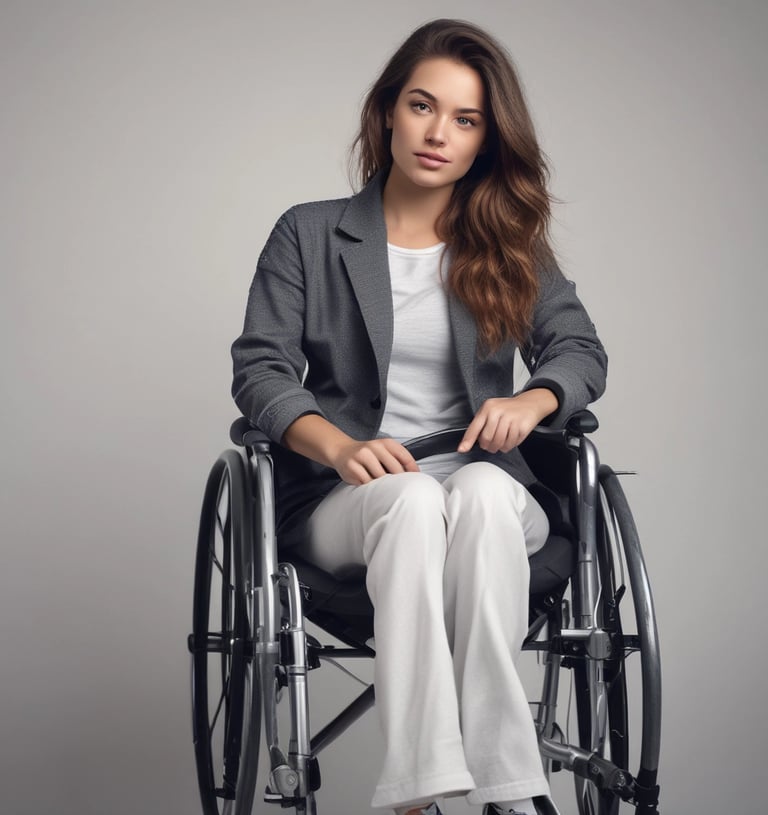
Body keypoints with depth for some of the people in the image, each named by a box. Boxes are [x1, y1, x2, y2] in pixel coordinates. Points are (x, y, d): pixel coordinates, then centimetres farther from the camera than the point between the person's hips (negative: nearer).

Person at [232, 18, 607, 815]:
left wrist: (529, 401, -18)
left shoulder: (511, 246, 16)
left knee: (483, 490, -36)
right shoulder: (309, 236, 9)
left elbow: (580, 348, 7)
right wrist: (340, 446, -20)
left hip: (485, 490, 1)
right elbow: (260, 369, 0)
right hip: (346, 500, -1)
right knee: (414, 500, -37)